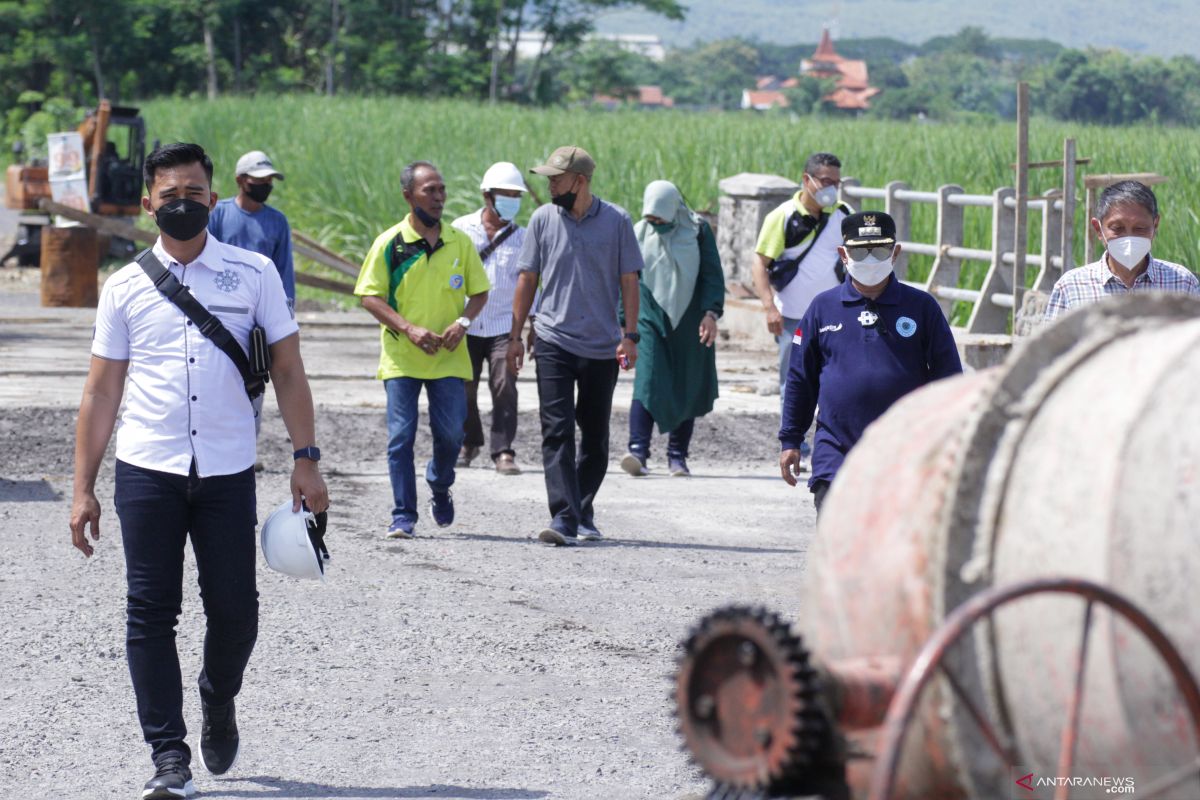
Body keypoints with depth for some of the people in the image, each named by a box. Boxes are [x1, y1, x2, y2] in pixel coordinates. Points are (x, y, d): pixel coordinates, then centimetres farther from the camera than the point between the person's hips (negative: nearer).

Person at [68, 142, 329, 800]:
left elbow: (287, 370, 7)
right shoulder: (125, 288, 7)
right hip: (146, 473, 0)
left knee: (234, 611, 0)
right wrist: (82, 490, 4)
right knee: (151, 612, -3)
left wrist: (306, 460, -2)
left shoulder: (253, 274, 6)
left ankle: (219, 699, 32)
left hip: (227, 473, 0)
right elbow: (101, 392, 9)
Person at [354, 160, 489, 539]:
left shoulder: (460, 242, 4)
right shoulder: (389, 243, -3)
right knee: (401, 437, -4)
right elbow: (370, 296, -3)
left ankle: (439, 486, 31)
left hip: (449, 358, 2)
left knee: (451, 432, 0)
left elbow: (479, 292, 12)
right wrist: (409, 329, -15)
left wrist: (463, 322, -8)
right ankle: (403, 516, 2)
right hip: (400, 358, -2)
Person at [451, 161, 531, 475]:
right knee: (463, 388, 7)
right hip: (466, 325, 0)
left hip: (504, 326, 0)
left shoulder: (521, 237, 6)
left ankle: (503, 452, -9)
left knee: (504, 388, -11)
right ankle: (469, 443, 27)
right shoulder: (461, 229, 3)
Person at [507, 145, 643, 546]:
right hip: (554, 343, 0)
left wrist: (630, 336, -5)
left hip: (602, 347, 0)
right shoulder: (543, 219, 3)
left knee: (595, 437, 10)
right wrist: (515, 335, 5)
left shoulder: (617, 221, -1)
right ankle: (564, 519, -18)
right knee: (557, 433, -12)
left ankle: (583, 513, 24)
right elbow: (527, 279, 8)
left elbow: (629, 281, 2)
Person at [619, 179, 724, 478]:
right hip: (650, 320, 0)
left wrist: (711, 313, -12)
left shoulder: (698, 231, 0)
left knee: (687, 389, 3)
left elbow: (712, 274, 1)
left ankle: (677, 456, 13)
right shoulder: (639, 234, 4)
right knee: (647, 383, -17)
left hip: (689, 323, 0)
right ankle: (638, 451, -26)